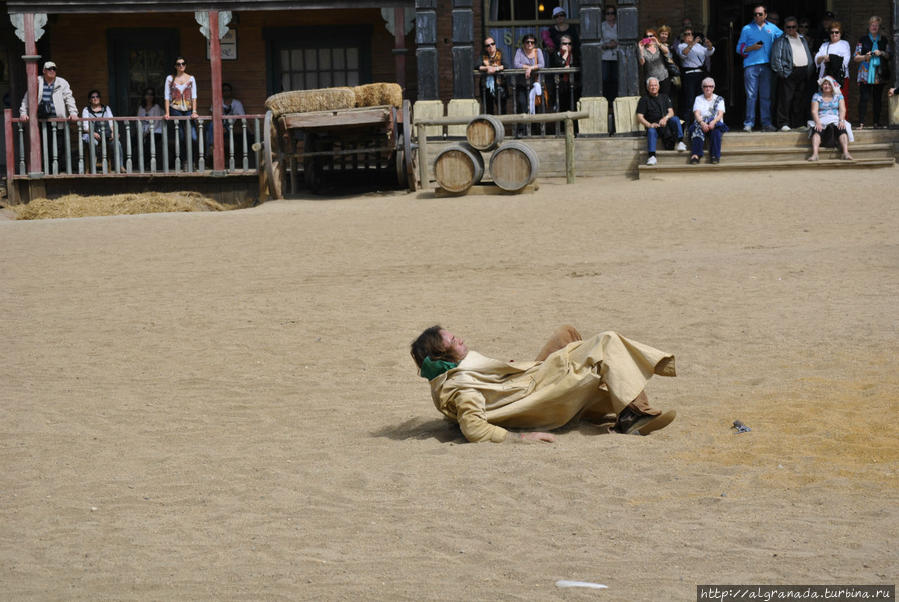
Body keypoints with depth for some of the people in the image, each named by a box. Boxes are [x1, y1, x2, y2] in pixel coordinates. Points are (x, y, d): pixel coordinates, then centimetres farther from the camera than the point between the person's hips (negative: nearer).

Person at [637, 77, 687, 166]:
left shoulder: (664, 97, 21)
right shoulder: (644, 100, 12)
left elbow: (671, 112, 9)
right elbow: (640, 117, 1)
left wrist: (665, 118, -16)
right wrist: (649, 125, -18)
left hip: (666, 122, 2)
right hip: (653, 125, -2)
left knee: (675, 119, -28)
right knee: (651, 131, -36)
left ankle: (680, 142, -35)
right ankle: (652, 156, -51)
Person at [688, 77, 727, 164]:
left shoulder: (719, 99, 14)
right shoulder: (698, 99, 15)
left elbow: (720, 114, 0)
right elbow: (697, 114, -1)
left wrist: (714, 122, -23)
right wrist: (702, 123, -23)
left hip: (715, 123, 0)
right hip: (701, 123, 0)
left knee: (716, 130, -37)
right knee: (698, 129, -36)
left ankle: (715, 156, -45)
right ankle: (696, 155, -51)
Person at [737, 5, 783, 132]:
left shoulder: (772, 28, 14)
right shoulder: (747, 29, 10)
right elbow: (739, 48, 8)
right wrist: (752, 48, -9)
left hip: (767, 65, 2)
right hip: (751, 65, -2)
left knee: (766, 96, 2)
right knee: (751, 95, -6)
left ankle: (767, 123, 6)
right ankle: (749, 123, -4)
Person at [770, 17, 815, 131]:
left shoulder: (802, 39, 21)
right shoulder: (781, 40, 2)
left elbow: (809, 56, 23)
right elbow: (776, 58, -5)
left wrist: (809, 70, 12)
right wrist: (781, 72, -13)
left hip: (803, 73, 6)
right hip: (789, 73, -6)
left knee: (800, 100, 9)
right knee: (786, 99, -9)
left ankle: (799, 122, 15)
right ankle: (784, 123, -7)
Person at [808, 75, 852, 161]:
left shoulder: (838, 96, 16)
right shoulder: (817, 96, 13)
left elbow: (842, 109, 4)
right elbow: (814, 111, 1)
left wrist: (841, 121, -17)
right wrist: (818, 123, -19)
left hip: (836, 120, 1)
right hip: (822, 121, -1)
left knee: (842, 129, -35)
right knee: (816, 130, -36)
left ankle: (846, 153, -54)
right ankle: (815, 153, -56)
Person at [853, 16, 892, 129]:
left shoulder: (884, 40, 13)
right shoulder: (863, 39, 8)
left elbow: (889, 56, 14)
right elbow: (856, 58, 6)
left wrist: (881, 53, -6)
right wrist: (865, 57, -13)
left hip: (879, 74, 2)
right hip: (865, 74, -2)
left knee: (877, 98, 3)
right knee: (863, 98, -10)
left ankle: (876, 122, 8)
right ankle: (861, 122, -12)